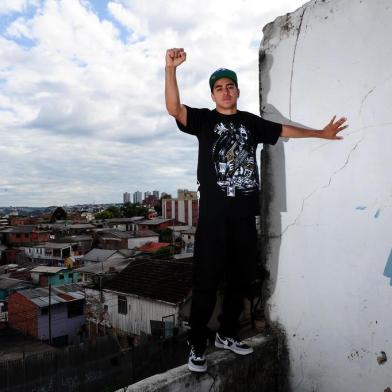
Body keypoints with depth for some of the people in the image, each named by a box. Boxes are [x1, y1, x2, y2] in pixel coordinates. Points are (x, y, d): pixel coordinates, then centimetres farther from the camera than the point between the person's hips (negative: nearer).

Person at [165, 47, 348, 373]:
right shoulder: (204, 119, 4)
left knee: (240, 278, 12)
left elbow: (285, 130, 27)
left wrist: (321, 133, 32)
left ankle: (228, 334, 30)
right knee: (207, 280, -2)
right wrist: (171, 68, -23)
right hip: (214, 214, -4)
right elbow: (174, 108, -12)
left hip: (245, 214, 4)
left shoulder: (251, 122, 15)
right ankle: (198, 345, 13)